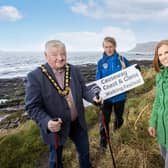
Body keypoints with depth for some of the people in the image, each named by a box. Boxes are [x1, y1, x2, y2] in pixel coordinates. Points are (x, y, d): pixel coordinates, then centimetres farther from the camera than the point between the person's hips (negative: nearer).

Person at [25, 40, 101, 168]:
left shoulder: (74, 70, -3)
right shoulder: (35, 76, -19)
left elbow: (84, 89, 5)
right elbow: (33, 106, -18)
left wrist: (93, 97, -17)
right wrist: (47, 122, -34)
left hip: (78, 123, 5)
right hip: (56, 127, -4)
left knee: (85, 151, 25)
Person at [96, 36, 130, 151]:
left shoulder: (122, 60, -6)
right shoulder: (101, 62, -4)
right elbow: (98, 80, -1)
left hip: (119, 94, 1)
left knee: (119, 116, 22)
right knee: (104, 119, 3)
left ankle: (117, 125, 56)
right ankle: (103, 142, 20)